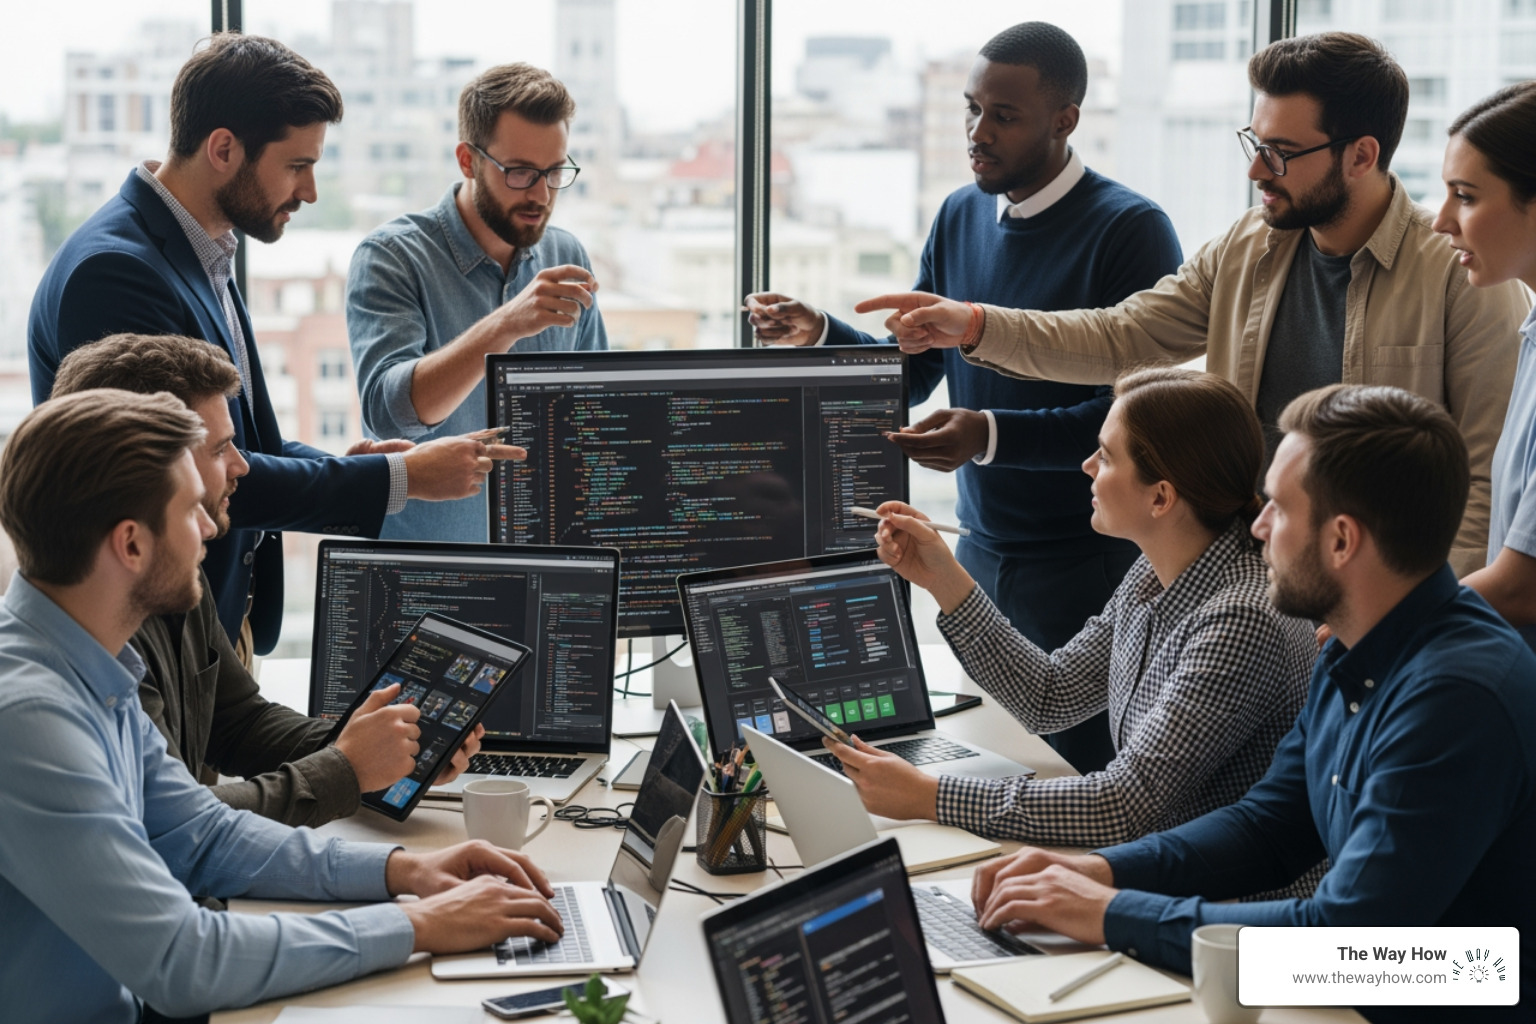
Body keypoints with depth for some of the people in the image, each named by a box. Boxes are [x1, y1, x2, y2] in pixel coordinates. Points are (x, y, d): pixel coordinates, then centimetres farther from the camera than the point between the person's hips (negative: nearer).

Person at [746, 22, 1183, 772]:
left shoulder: (1131, 231, -13)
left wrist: (991, 436, -29)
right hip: (980, 553, 6)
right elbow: (912, 372, 12)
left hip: (1087, 563, -6)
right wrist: (819, 338, -5)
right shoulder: (960, 217, 8)